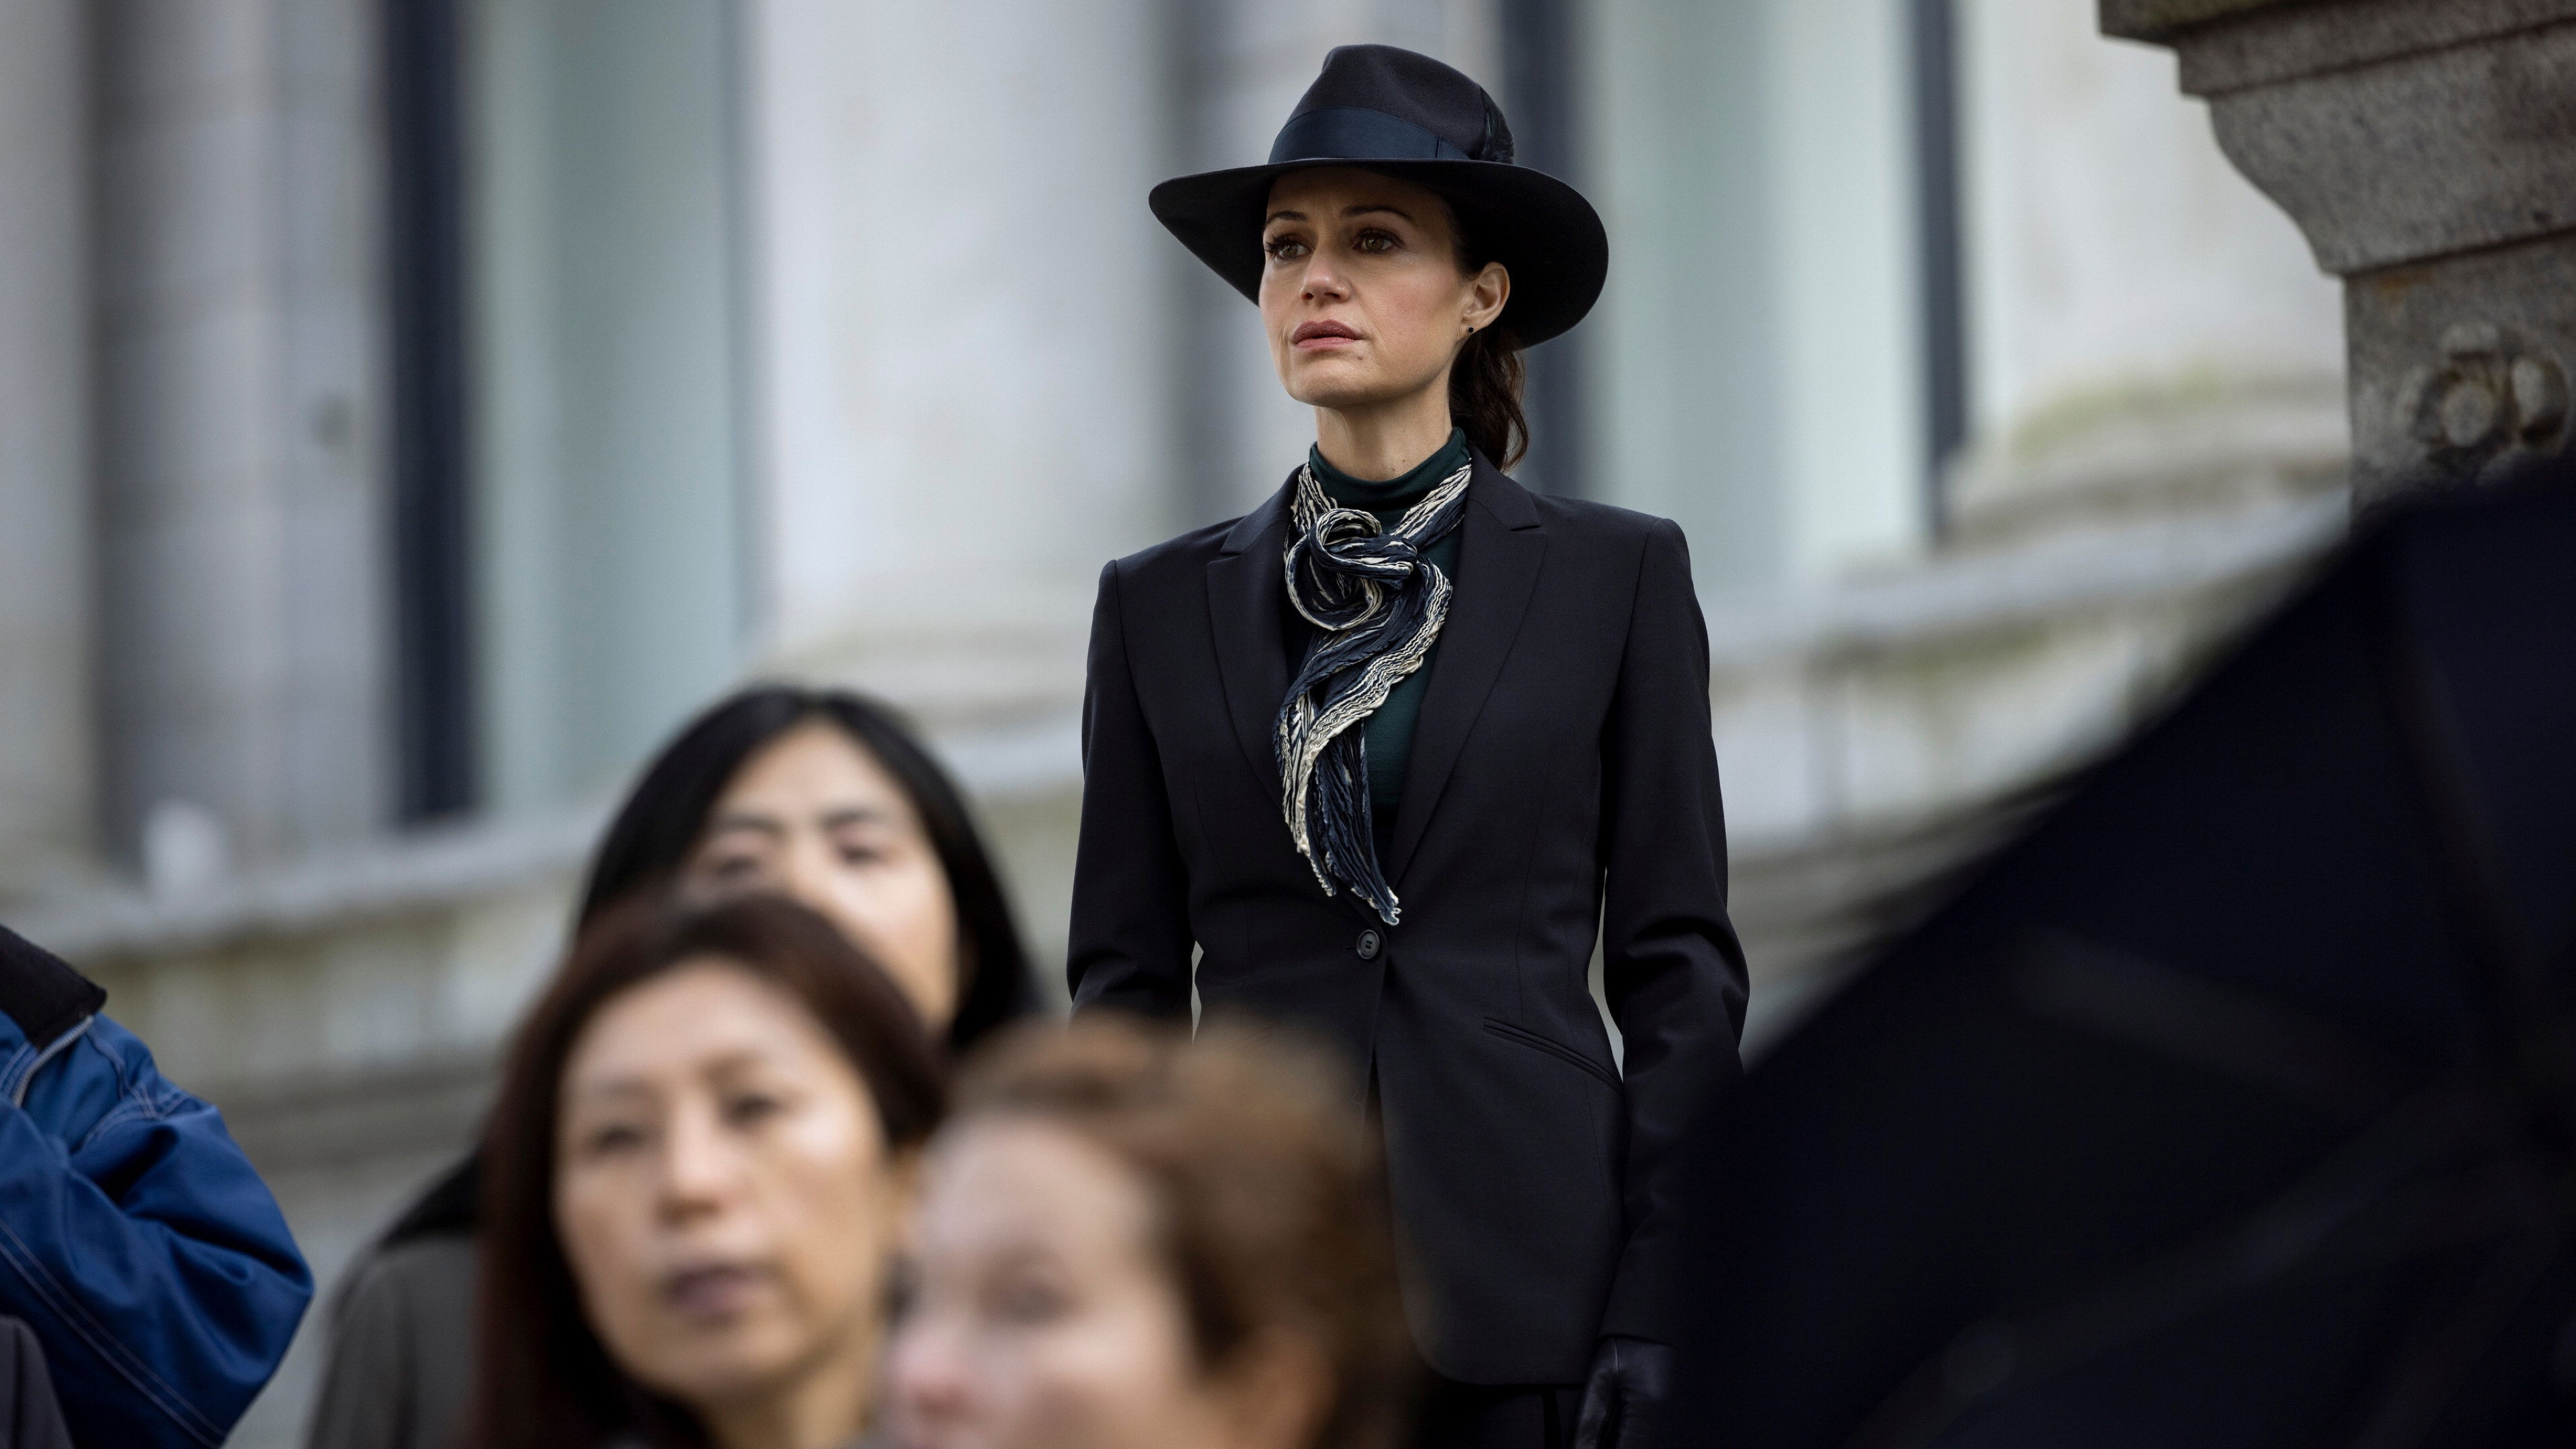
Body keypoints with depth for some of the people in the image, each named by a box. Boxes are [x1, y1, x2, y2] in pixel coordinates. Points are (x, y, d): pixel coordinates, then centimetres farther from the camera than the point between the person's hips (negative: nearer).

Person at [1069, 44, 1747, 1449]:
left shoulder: (1616, 577, 4)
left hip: (1533, 1276, -1)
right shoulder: (1163, 606, 9)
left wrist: (1661, 1306, -5)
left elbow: (1680, 965, 3)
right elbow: (1126, 976, 9)